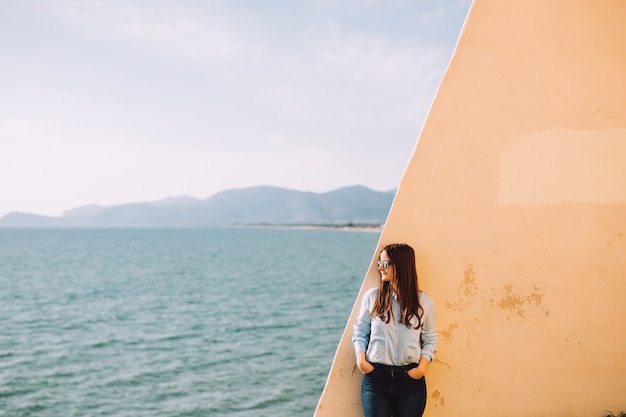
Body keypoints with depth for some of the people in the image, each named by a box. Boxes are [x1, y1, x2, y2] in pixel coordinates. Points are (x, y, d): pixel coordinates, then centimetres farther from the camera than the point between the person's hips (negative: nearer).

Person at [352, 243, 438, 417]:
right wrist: (360, 359, -5)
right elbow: (360, 331, 8)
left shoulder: (424, 301, 2)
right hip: (375, 377, 0)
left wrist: (422, 366, -7)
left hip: (411, 379, 0)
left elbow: (430, 339, 6)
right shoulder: (371, 296, 2)